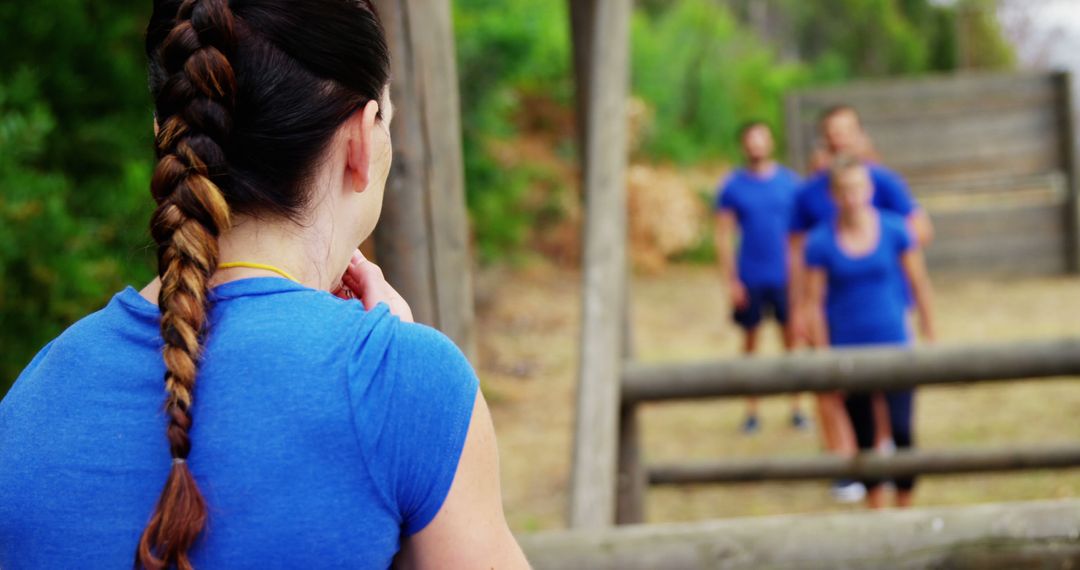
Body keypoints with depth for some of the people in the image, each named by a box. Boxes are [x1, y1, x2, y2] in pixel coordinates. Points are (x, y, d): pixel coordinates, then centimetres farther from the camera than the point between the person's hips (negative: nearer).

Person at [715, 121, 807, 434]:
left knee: (791, 338, 3)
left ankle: (796, 408, 12)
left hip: (785, 276, 1)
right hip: (750, 279, -1)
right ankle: (751, 411, 16)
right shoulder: (733, 186, 0)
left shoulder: (789, 181, 3)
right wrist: (730, 280, -5)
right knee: (750, 340, 7)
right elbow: (724, 236, 1)